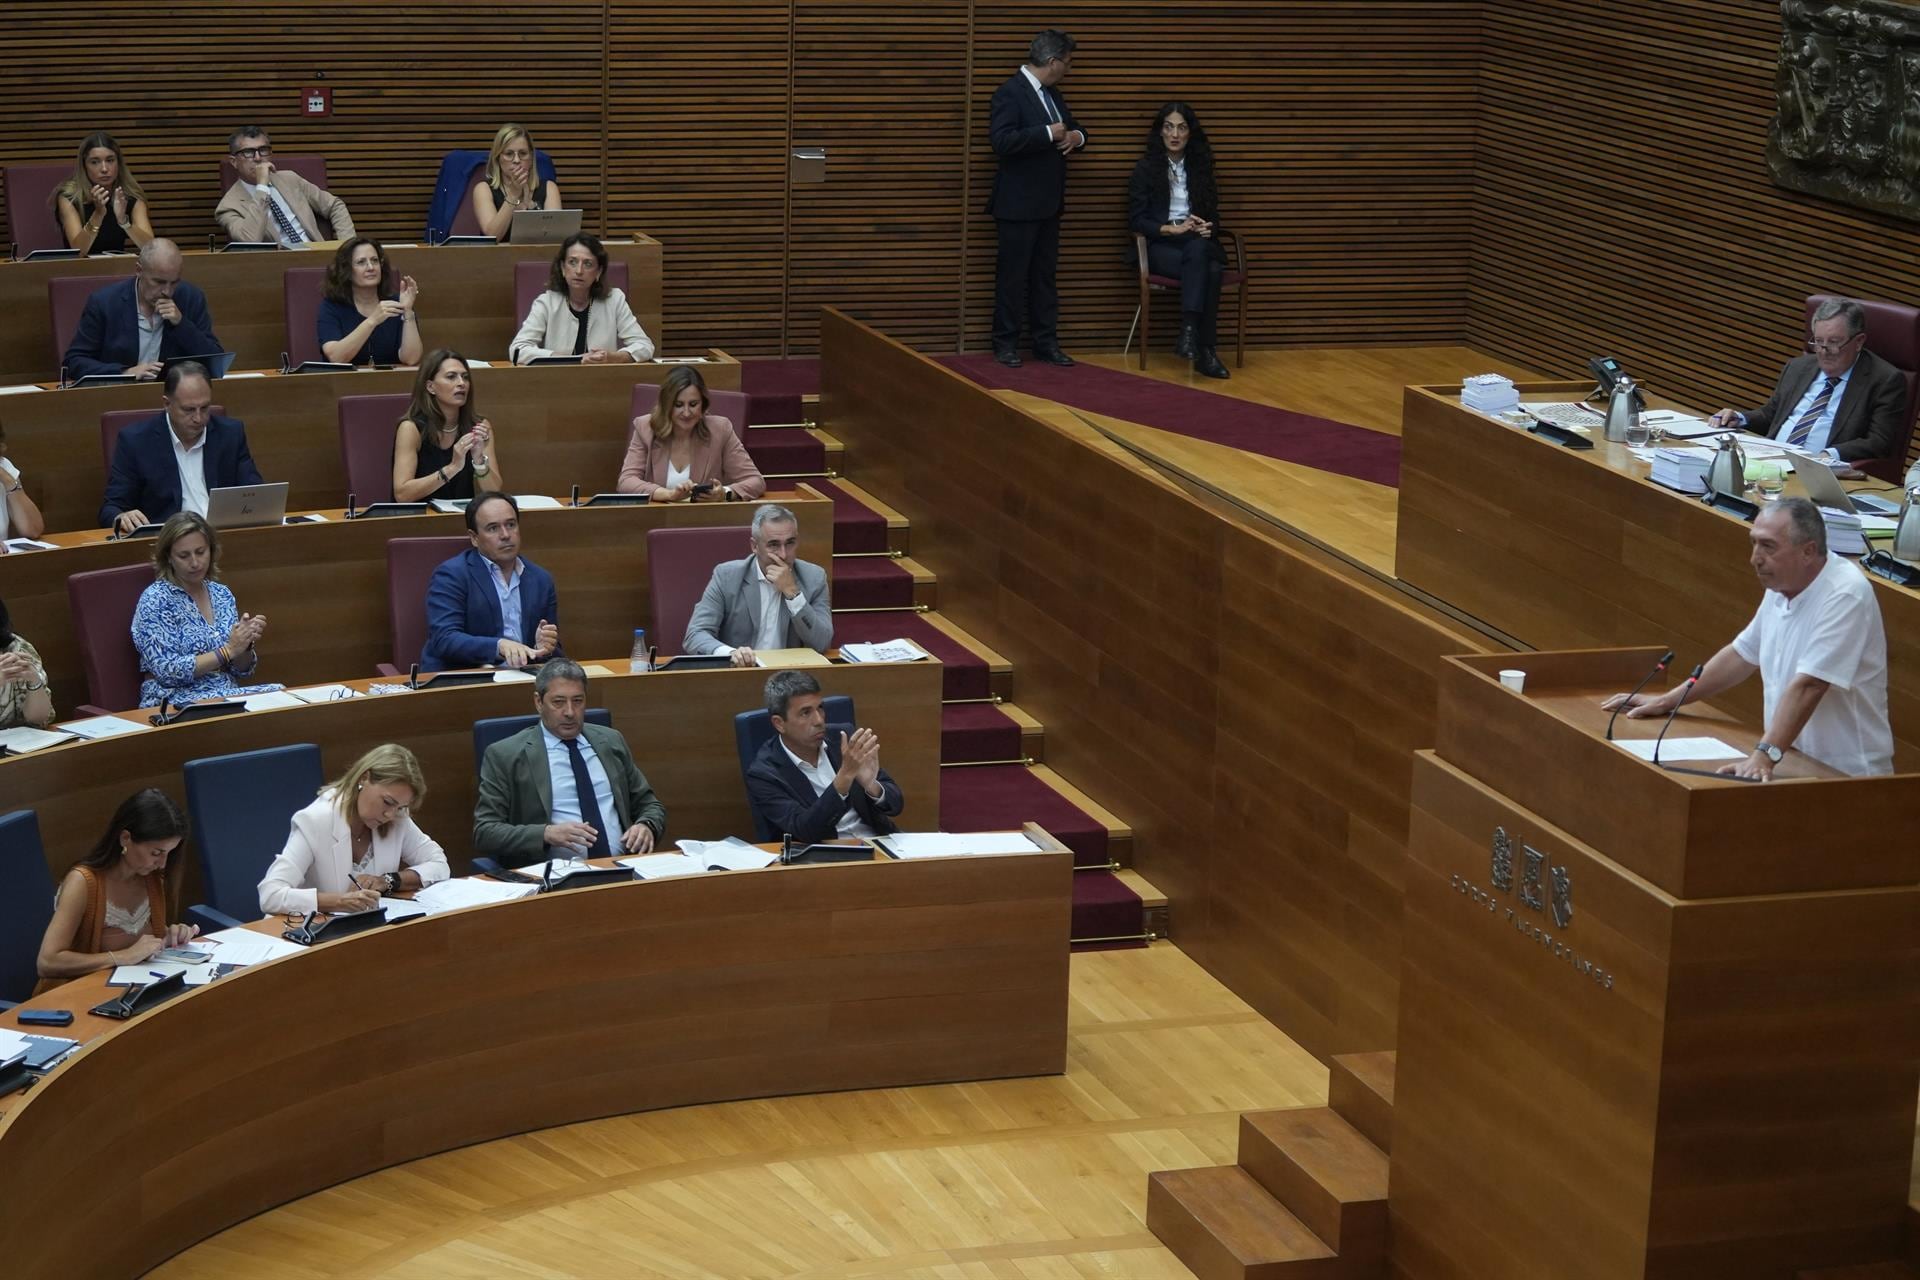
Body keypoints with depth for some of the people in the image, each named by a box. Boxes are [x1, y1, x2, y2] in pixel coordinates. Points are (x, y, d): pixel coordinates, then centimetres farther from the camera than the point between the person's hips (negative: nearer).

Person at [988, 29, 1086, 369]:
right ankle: (1006, 344, 7)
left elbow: (1073, 128, 24)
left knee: (1044, 276, 10)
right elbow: (1001, 141, -26)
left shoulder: (1052, 94, 13)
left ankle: (1046, 343, 14)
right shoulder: (1010, 93, -14)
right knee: (1012, 276, 0)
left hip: (1048, 204, 8)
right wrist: (1048, 134, -22)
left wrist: (1076, 136, -1)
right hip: (1019, 204, -8)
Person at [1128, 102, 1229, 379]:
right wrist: (1173, 229, -15)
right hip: (1160, 246, -3)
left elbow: (1212, 213, 18)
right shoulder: (1146, 168, 4)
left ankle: (1190, 333, -42)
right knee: (1207, 270, -36)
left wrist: (1206, 229, -7)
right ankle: (1204, 350, -39)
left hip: (1197, 245, 3)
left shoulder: (1200, 167, 15)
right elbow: (1137, 220, -1)